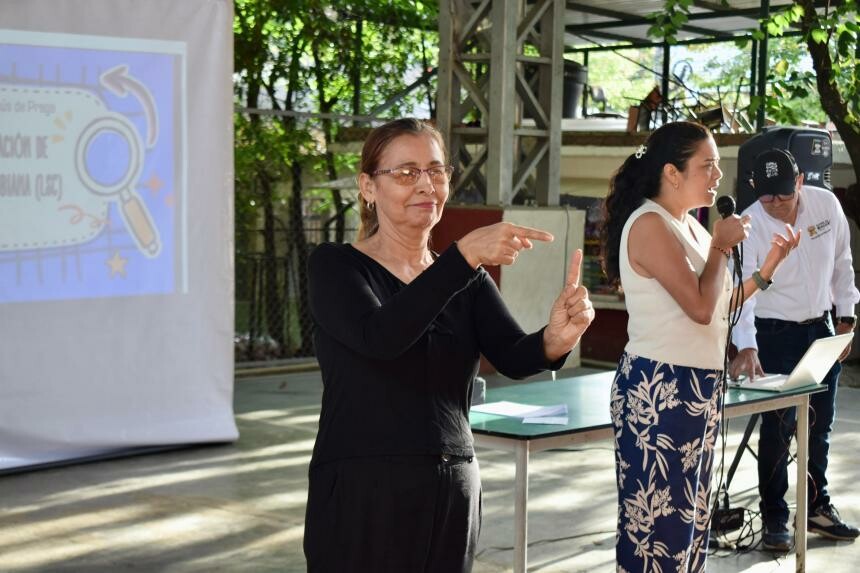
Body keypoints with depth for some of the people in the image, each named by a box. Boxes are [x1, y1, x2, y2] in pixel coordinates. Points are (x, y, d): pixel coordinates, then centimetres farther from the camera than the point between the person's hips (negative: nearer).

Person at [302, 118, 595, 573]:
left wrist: (555, 339, -29)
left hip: (454, 495, 5)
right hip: (360, 497, -4)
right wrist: (466, 254, -29)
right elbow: (379, 336, -23)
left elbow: (514, 358, -7)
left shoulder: (467, 280, 9)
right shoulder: (333, 266, -4)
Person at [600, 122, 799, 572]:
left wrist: (771, 263, 9)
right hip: (659, 390, -10)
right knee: (659, 520, -4)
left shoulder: (689, 226, 12)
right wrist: (721, 246, -10)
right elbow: (701, 307, -23)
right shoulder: (650, 225, -16)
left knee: (692, 517, 14)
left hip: (697, 389, 10)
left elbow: (721, 305, 17)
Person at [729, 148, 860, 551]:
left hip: (822, 328, 4)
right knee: (778, 427, -4)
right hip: (776, 333, -4)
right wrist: (746, 347, -39)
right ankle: (774, 518, 8)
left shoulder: (826, 204, -8)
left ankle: (817, 506, 29)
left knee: (820, 425, 14)